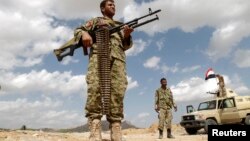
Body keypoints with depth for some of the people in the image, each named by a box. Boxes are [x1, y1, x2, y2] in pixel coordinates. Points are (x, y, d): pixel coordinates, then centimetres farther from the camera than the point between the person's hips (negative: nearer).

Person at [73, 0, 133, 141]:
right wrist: (84, 34, -4)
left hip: (118, 58, 3)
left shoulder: (120, 25, 34)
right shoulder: (96, 20, 28)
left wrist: (127, 36, 0)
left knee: (117, 93, -12)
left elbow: (127, 45, 23)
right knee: (95, 89, -22)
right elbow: (78, 30, 20)